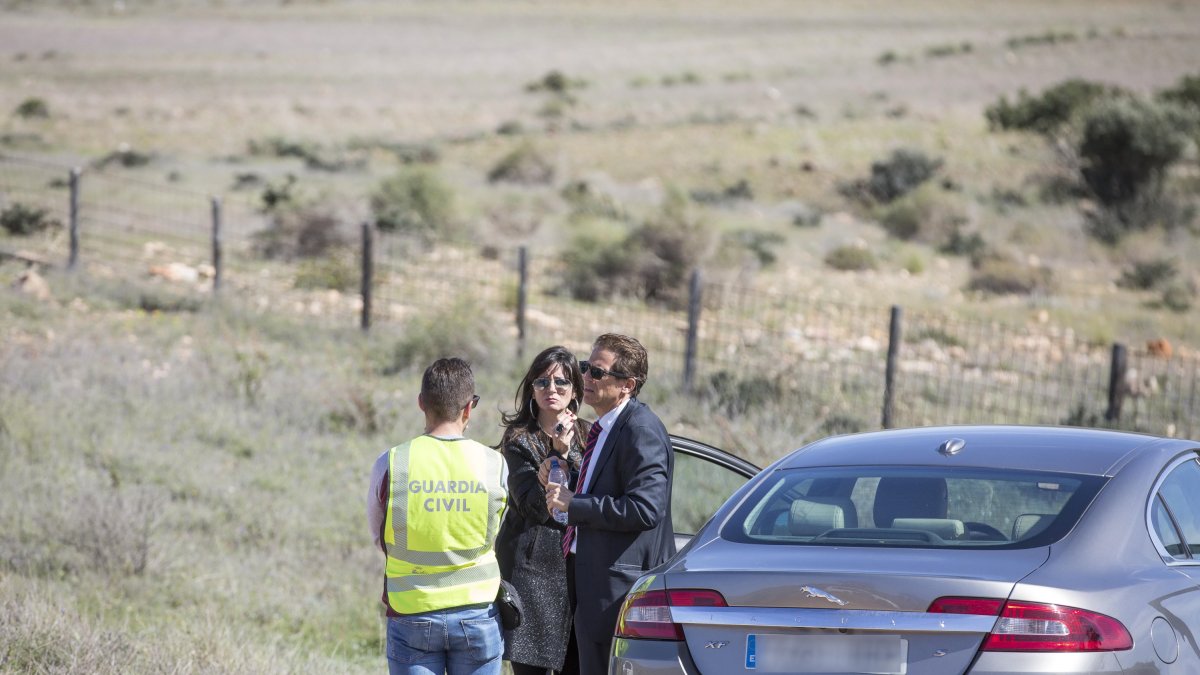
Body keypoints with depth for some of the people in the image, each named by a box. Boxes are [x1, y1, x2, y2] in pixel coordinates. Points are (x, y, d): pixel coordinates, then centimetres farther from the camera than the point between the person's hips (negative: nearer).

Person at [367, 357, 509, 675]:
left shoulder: (390, 464, -8)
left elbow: (378, 537, 6)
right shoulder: (494, 465, -7)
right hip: (478, 616, 1)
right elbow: (494, 538, 7)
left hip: (412, 615, -1)